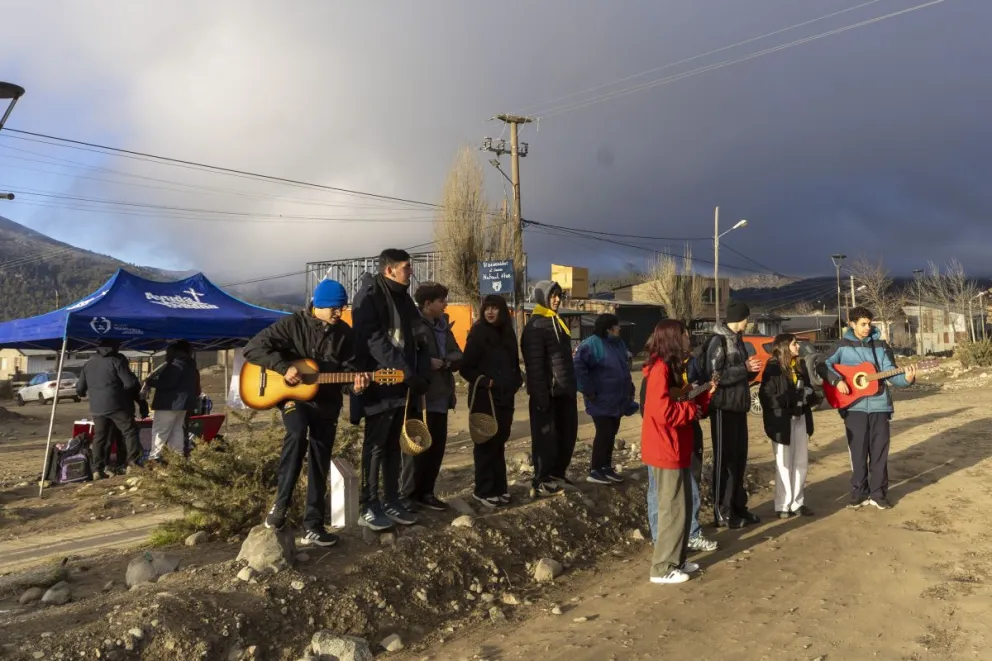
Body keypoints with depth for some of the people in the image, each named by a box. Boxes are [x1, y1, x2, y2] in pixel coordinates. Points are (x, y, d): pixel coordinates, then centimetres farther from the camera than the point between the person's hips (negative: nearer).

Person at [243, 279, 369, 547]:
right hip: (293, 395, -4)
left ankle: (313, 526, 13)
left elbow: (348, 366, 7)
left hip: (327, 402, 4)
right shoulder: (292, 324, -10)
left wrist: (356, 380, -16)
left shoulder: (344, 333, 1)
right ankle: (281, 502, -17)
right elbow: (253, 347, -12)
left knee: (320, 464, 4)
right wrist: (284, 367, -23)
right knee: (296, 434, -34)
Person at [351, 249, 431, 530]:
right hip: (379, 384, -7)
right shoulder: (369, 295, -8)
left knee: (393, 446, 12)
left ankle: (391, 501, 20)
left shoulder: (404, 298, 16)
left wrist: (422, 374, -1)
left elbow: (418, 339, 13)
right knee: (375, 446, -1)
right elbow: (373, 339, -20)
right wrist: (406, 371, -23)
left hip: (403, 385, 7)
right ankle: (367, 507, 8)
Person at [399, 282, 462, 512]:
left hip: (440, 396, 7)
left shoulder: (443, 326, 15)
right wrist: (426, 363, -23)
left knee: (437, 446, 10)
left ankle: (425, 493, 22)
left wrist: (444, 362, -11)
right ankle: (407, 495, 9)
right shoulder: (413, 325, -9)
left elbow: (458, 356, 7)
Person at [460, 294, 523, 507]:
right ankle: (484, 490, 9)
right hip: (485, 398, -6)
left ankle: (499, 487, 22)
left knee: (499, 442, 12)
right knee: (486, 443, 0)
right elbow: (466, 368, -10)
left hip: (505, 398, 6)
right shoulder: (478, 334, -8)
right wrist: (484, 381, -20)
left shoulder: (508, 334, 9)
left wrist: (516, 382, 3)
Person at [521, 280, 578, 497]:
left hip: (564, 391, 9)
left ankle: (557, 475, 27)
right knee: (546, 438, -2)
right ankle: (541, 482, 8)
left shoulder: (556, 321, 17)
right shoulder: (536, 326, -14)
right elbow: (534, 365, -19)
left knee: (567, 434, 14)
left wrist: (572, 385, 18)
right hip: (548, 393, -9)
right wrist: (540, 395, -22)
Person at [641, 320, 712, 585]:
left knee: (683, 506, 17)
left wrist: (705, 393, 6)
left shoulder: (670, 367, 14)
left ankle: (676, 560, 28)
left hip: (676, 450, 10)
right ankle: (663, 568, 9)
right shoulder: (660, 369, -19)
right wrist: (692, 409, -12)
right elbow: (664, 411, -27)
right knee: (673, 509, -2)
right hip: (666, 451, -10)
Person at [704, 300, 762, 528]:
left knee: (739, 458, 14)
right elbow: (714, 376, -22)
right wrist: (744, 368, -19)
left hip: (739, 407, 9)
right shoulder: (718, 341, -14)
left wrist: (751, 370, -1)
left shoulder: (737, 340, 14)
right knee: (724, 459, -2)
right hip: (723, 408, -9)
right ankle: (723, 513, 6)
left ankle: (738, 507, 25)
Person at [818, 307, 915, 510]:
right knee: (858, 451, 4)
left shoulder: (880, 345, 6)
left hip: (879, 405, 2)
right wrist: (837, 380, -18)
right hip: (854, 406, -1)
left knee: (879, 451, 5)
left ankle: (878, 494, 16)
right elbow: (823, 365, -4)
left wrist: (906, 379, -18)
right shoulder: (843, 345, 1)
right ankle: (859, 493, 15)